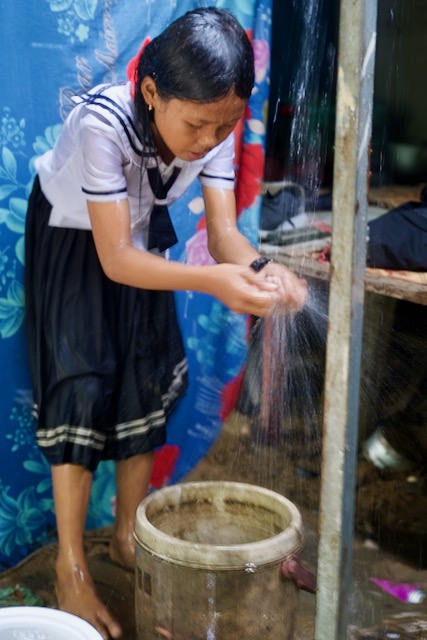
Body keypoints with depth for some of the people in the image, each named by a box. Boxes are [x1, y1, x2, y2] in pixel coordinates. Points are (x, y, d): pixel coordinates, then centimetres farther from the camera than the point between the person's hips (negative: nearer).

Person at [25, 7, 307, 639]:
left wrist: (261, 269, -44)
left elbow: (223, 230, -22)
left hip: (141, 233, 5)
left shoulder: (215, 122, -23)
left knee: (147, 381, 5)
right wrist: (212, 280, -50)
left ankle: (128, 536, 23)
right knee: (82, 389, -10)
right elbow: (115, 259, -36)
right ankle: (71, 570, 2)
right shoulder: (103, 121, -38)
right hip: (72, 243, -5)